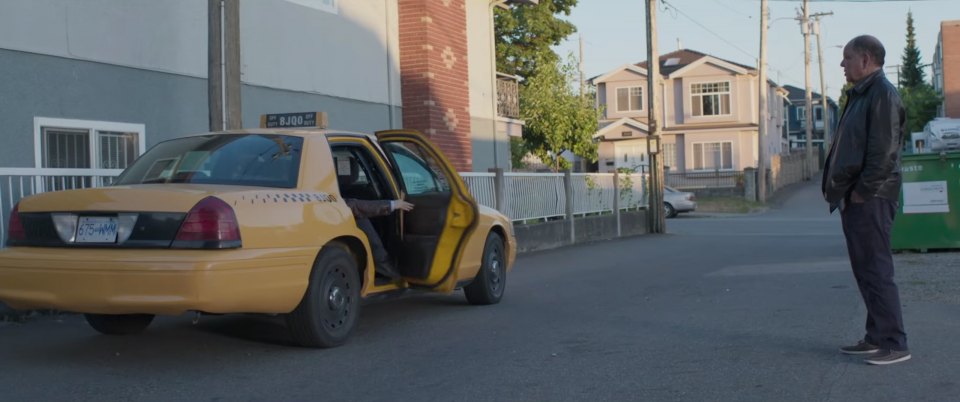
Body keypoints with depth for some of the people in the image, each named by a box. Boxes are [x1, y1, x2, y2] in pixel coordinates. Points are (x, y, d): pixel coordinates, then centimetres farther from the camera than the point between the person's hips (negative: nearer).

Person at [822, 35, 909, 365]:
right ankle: (876, 338, 20)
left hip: (869, 199, -10)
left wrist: (862, 191, -18)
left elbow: (884, 152, -20)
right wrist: (838, 188, 14)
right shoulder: (861, 94, 19)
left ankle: (893, 344, -3)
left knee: (876, 270, -8)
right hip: (855, 199, 10)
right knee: (865, 270, 13)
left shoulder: (882, 94, -12)